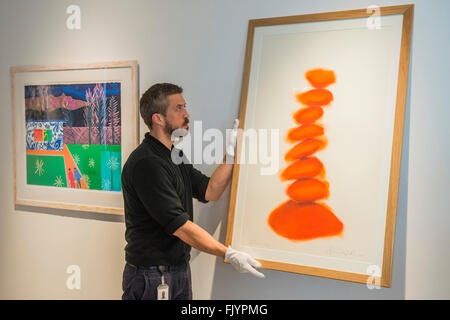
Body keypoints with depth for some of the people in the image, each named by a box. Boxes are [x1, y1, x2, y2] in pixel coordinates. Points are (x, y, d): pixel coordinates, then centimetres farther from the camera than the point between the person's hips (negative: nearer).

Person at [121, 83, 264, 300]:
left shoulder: (176, 156, 10)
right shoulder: (146, 164, -22)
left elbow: (209, 192, 6)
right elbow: (179, 225, -23)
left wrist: (232, 152, -1)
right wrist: (229, 254, -21)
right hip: (151, 276, -8)